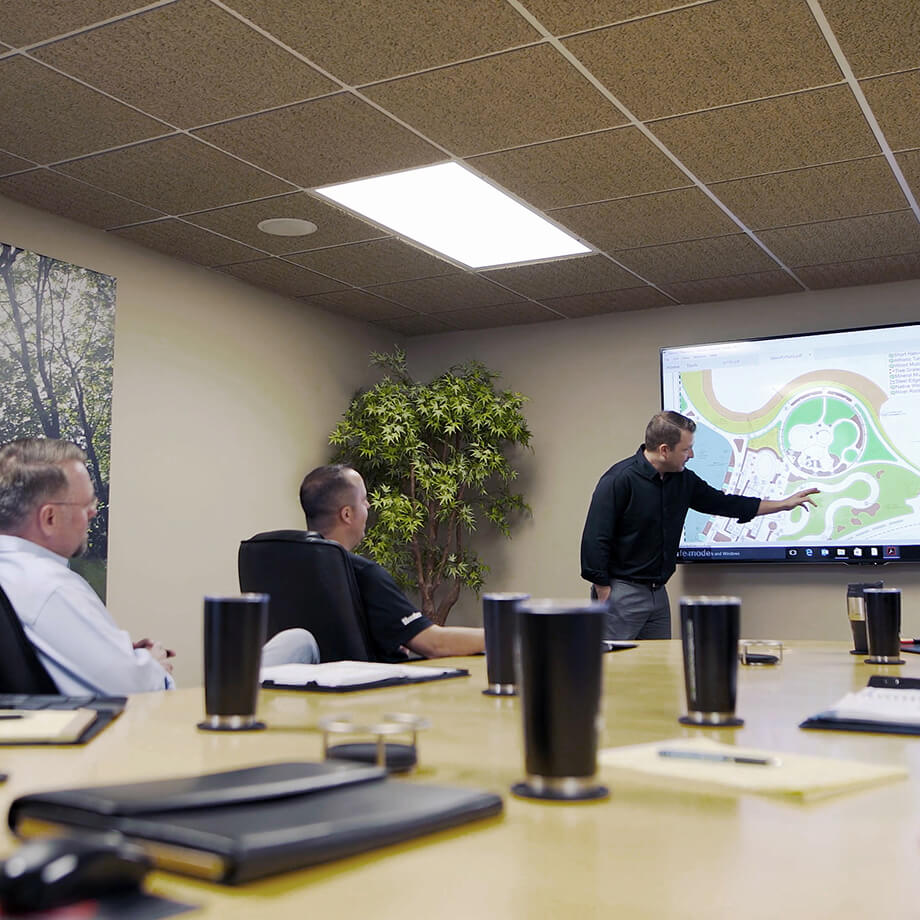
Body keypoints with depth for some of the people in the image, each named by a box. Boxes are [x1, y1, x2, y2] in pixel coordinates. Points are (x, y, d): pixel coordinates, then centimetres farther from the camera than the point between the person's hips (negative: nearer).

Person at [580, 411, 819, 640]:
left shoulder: (683, 480, 7)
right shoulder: (619, 480, -15)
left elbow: (723, 503, 20)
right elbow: (595, 539, -16)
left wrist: (784, 504, 22)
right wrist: (603, 596, -16)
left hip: (659, 593, 7)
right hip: (621, 592, -7)